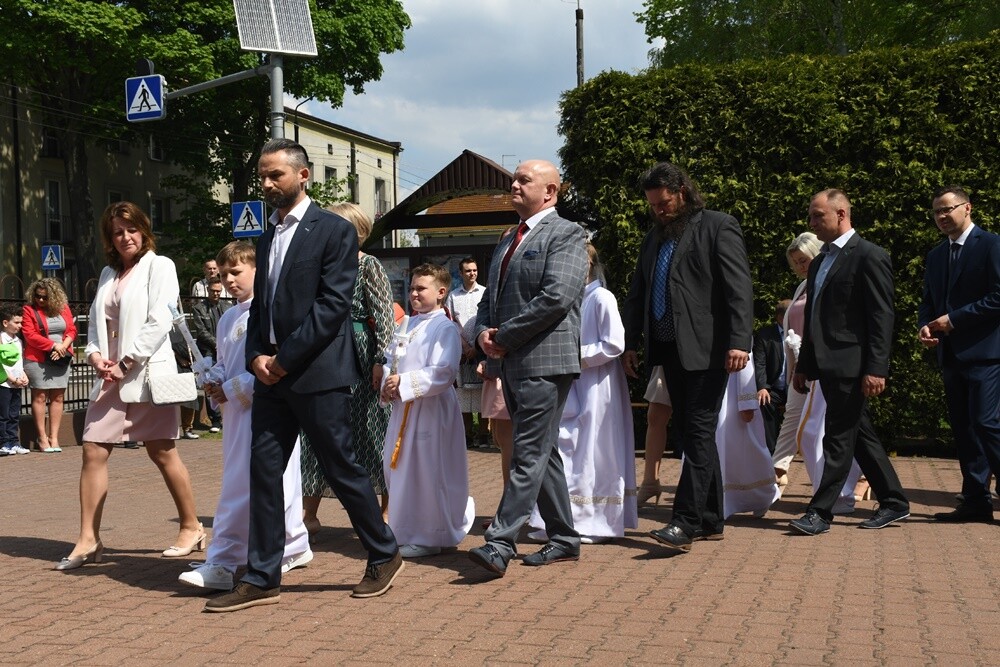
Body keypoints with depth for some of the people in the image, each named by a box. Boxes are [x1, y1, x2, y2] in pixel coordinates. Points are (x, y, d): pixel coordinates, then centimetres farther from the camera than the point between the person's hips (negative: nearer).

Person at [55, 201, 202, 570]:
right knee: (93, 452, -1)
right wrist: (95, 354, -3)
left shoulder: (159, 266, -1)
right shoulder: (109, 273, 19)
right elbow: (95, 322, 17)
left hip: (147, 372, -6)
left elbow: (160, 322, -11)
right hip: (110, 377, 6)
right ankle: (88, 540, 4)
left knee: (162, 453, -1)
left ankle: (192, 527, 14)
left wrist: (125, 363, -14)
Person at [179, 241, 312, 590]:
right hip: (236, 410, 9)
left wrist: (232, 390, -14)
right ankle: (295, 546, 29)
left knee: (238, 489, -9)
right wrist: (213, 382, 4)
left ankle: (221, 563, -7)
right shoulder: (227, 318, 18)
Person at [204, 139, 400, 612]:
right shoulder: (267, 238, 17)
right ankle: (261, 579, 11)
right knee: (263, 473, 4)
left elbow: (334, 303, -14)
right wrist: (256, 356, 0)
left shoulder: (335, 231, -6)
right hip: (272, 376, 7)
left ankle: (384, 556, 20)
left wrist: (286, 358, -15)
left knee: (341, 470, 1)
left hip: (318, 373, -7)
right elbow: (259, 305, 18)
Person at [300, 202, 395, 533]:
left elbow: (385, 315, -13)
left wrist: (381, 360, -19)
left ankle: (386, 510, 13)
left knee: (372, 428, 1)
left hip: (362, 354, -7)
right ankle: (310, 512, 13)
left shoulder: (369, 266, -8)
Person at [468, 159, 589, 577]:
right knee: (543, 454, 12)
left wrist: (505, 335, -14)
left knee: (529, 455, -10)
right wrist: (483, 332, 1)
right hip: (511, 363, 9)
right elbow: (490, 297, 23)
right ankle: (564, 540, 19)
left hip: (544, 360, -9)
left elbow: (557, 296, -18)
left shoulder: (565, 234, -5)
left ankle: (500, 544, -13)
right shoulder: (509, 241, 22)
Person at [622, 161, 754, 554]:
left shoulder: (718, 227, -3)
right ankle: (709, 519, 16)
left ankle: (685, 522, -12)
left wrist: (739, 341, -21)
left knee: (698, 432, -9)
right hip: (669, 348, 7)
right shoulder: (655, 236, 19)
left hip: (705, 348, -7)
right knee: (691, 434, 9)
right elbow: (638, 293, 22)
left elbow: (739, 288, -12)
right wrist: (631, 342, 16)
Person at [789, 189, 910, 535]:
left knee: (839, 439, -5)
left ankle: (820, 511, -1)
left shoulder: (870, 256, -8)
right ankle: (893, 503, 23)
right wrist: (803, 366, 19)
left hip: (851, 365, -9)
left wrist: (876, 369, -19)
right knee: (860, 436, 13)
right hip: (828, 365, 9)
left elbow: (882, 318, -13)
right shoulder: (819, 262, 18)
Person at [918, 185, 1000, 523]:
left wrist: (953, 319, -14)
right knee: (963, 429, 8)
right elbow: (928, 301, 21)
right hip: (952, 354, 7)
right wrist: (925, 326, 0)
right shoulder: (936, 255, 17)